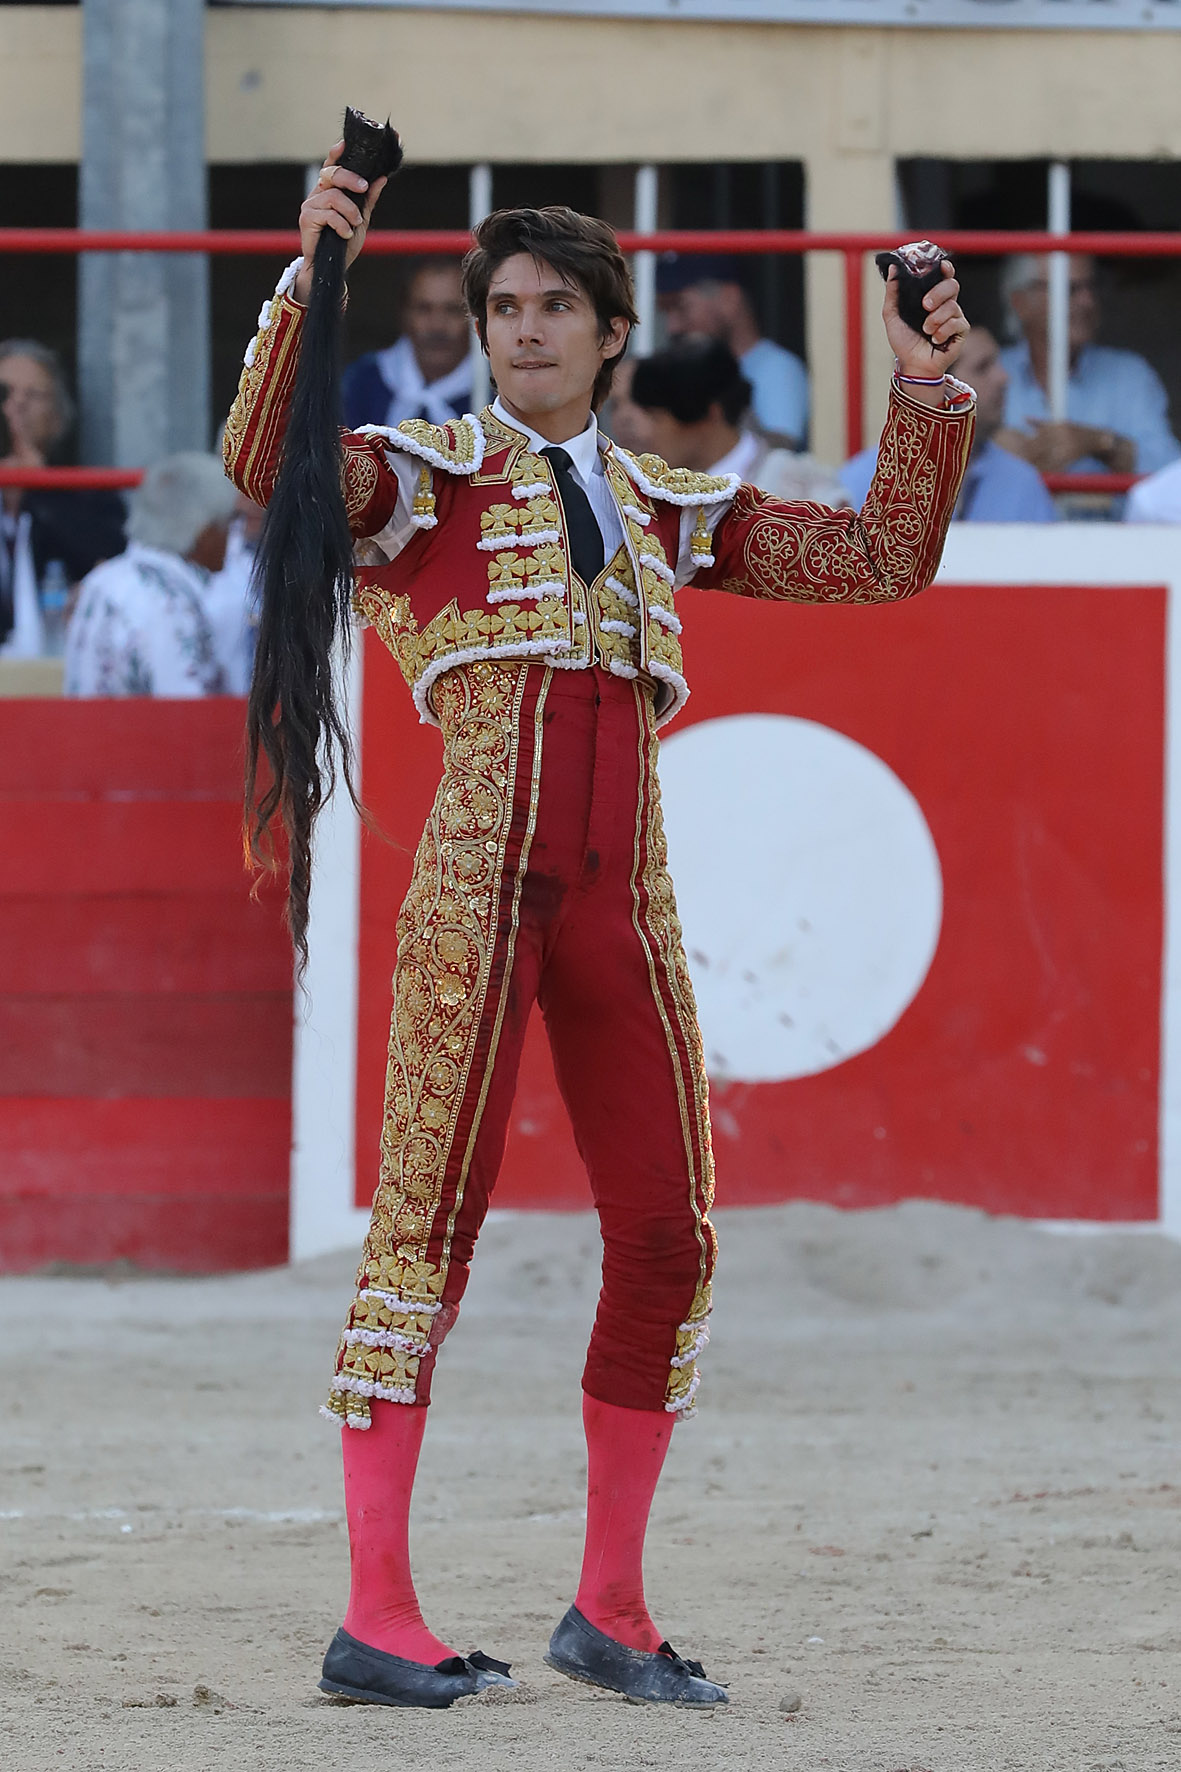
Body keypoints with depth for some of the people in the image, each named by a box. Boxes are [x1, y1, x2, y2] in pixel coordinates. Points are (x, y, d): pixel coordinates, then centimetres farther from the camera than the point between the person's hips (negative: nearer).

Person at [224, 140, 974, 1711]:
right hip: (480, 880, -5)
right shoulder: (425, 477, 8)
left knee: (666, 1240, 2)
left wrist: (929, 398, 7)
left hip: (625, 903, 5)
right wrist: (309, 272, -22)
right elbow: (261, 464, -12)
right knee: (429, 1216, -11)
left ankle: (609, 1611, 13)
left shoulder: (669, 510, 21)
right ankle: (376, 1615, -11)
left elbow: (885, 557, 21)